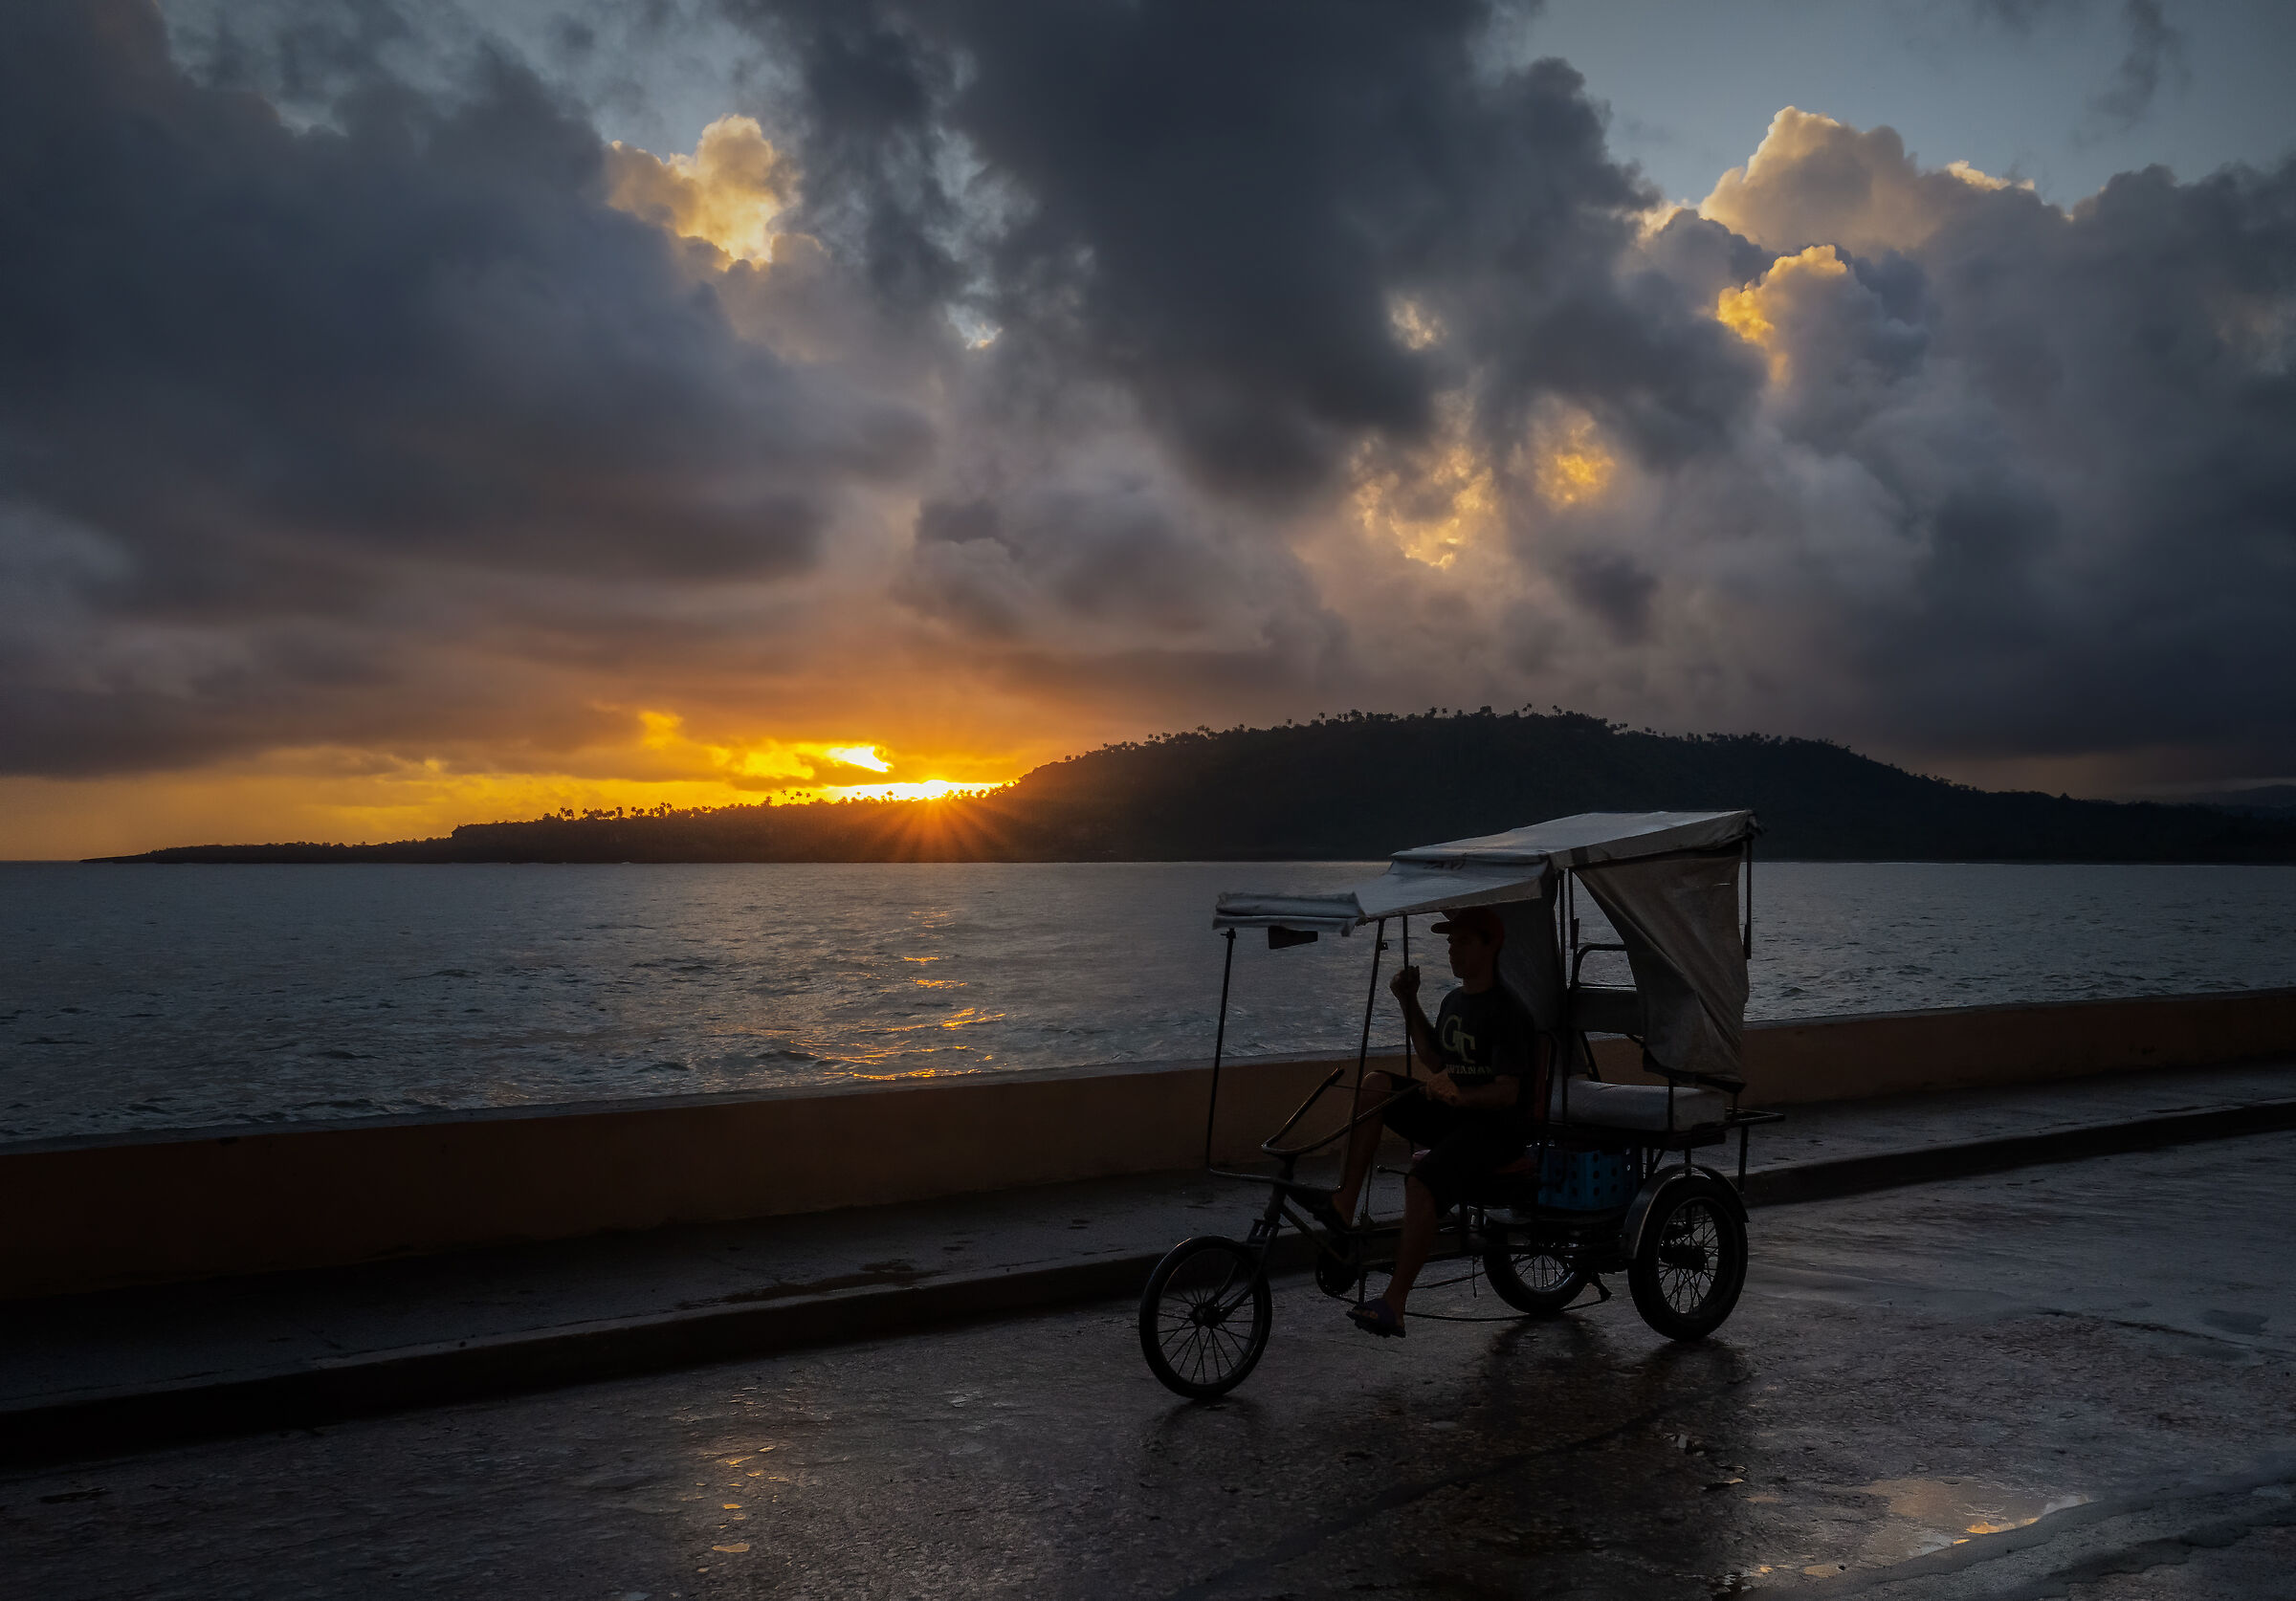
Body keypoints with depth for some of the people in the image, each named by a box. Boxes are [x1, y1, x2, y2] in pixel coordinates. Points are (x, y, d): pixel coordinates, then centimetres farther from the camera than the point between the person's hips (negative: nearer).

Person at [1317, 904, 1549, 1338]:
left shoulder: (1505, 1010, -14)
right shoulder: (1454, 1001, 13)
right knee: (1373, 1085, -12)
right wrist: (1410, 1005, 14)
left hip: (1498, 1125, -8)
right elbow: (1435, 1061, 21)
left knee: (1423, 1182, -31)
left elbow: (1507, 1092, -20)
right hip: (1453, 1113, 8)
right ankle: (1343, 1204, -17)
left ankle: (1393, 1305, -29)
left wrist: (1460, 1096, -38)